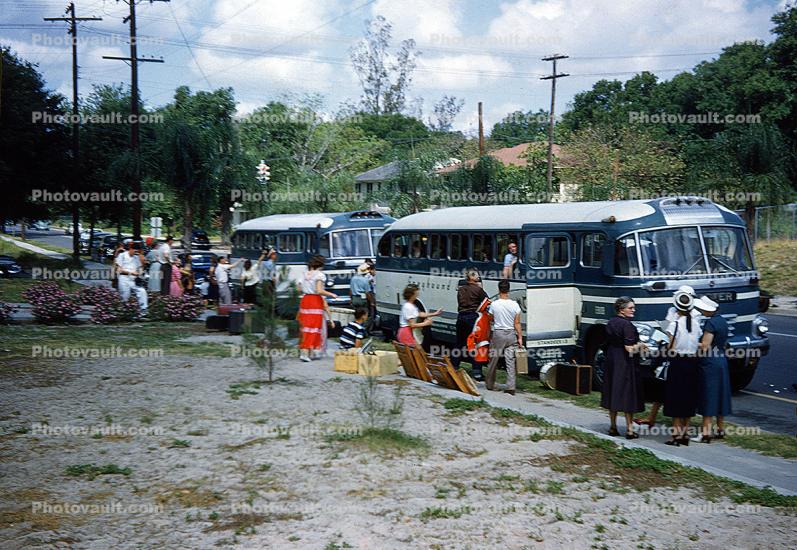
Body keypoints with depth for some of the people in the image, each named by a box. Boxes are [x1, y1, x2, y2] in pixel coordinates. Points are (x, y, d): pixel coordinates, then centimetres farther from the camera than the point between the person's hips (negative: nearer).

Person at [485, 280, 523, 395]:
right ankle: (510, 387, -4)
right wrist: (520, 337, 5)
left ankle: (490, 384, 24)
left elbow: (490, 321, 3)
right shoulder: (515, 305, -4)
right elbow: (517, 323, -1)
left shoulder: (494, 304, -8)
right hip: (511, 334, 1)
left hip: (498, 334, -1)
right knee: (510, 361, 1)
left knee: (493, 360, 12)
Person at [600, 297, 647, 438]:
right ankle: (629, 429, 0)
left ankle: (613, 427, 19)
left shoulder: (610, 323, 7)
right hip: (625, 363, -8)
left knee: (613, 393, 13)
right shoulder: (627, 325, -18)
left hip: (611, 362, 8)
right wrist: (641, 345, -3)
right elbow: (630, 348, -23)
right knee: (628, 394, -1)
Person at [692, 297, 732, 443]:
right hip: (722, 361, 9)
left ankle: (706, 433, -4)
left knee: (707, 397, -5)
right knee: (719, 395, 16)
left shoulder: (710, 323, -18)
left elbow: (705, 346, -20)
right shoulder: (722, 320, 9)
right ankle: (721, 429, 23)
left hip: (709, 363, -9)